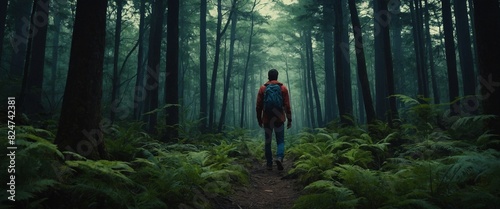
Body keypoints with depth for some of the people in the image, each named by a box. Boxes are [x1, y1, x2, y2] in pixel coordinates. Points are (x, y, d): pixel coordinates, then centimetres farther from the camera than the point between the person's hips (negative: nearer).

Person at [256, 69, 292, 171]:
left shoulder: (262, 88, 1)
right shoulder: (283, 88, 0)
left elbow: (259, 106, 1)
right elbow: (287, 106, -3)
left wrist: (259, 119, 10)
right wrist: (289, 120, 3)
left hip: (267, 120, 1)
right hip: (279, 119, -1)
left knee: (268, 142, 12)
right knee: (280, 141, 7)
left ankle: (269, 164, 14)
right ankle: (279, 157, -18)